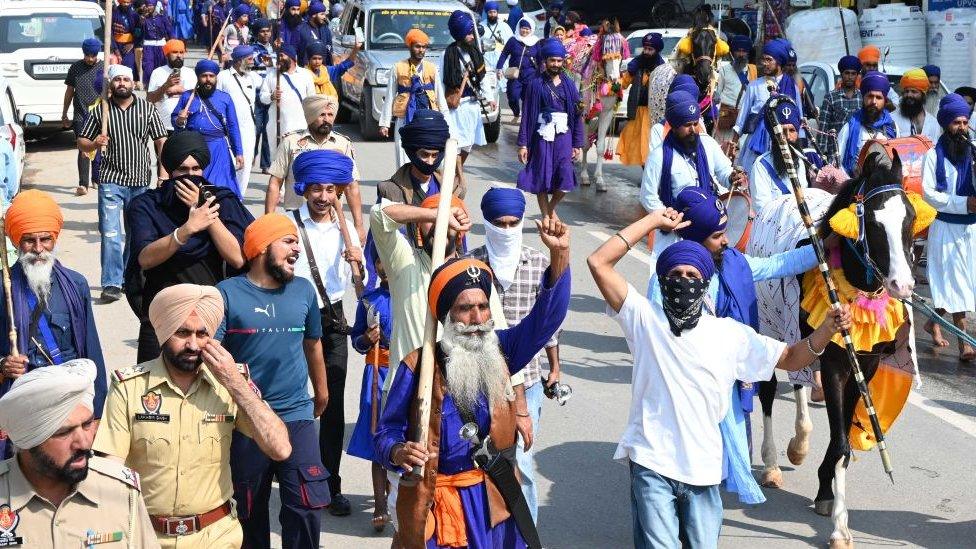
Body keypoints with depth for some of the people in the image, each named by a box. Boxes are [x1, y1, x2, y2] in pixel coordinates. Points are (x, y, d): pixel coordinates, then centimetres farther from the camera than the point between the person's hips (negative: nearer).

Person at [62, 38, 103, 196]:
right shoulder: (76, 67, 6)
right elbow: (69, 91, 13)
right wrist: (64, 115, 14)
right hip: (80, 116, 0)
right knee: (83, 149, -6)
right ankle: (83, 184, -9)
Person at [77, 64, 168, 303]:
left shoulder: (147, 108, 5)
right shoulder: (100, 110, 3)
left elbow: (161, 141, 4)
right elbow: (82, 142, 9)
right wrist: (94, 144, -14)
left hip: (141, 181, 2)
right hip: (111, 181, -2)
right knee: (110, 233, -10)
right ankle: (112, 284, -8)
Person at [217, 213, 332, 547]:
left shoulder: (303, 290, 6)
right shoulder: (228, 294, -6)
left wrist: (321, 390, 30)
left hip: (297, 416, 2)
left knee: (307, 507, -8)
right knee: (250, 510, 12)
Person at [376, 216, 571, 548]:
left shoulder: (498, 350, 2)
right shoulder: (417, 367, -9)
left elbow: (545, 317, -7)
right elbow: (387, 431, -7)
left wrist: (559, 254, -19)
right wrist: (398, 452, -31)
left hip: (494, 500, 4)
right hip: (436, 505, -4)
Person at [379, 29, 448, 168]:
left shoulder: (432, 68, 10)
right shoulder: (398, 68, 5)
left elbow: (440, 96, 12)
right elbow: (390, 97, 6)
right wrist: (384, 123, 4)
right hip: (404, 120, -1)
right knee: (404, 161, -5)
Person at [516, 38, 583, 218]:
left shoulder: (569, 85, 8)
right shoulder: (536, 84, 2)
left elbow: (577, 115, 9)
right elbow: (527, 114, 1)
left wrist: (578, 144, 3)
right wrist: (523, 144, -5)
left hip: (563, 136, 1)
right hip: (542, 136, -1)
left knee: (565, 179, -9)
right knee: (542, 178, 1)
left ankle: (551, 209, 19)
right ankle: (546, 217, 15)